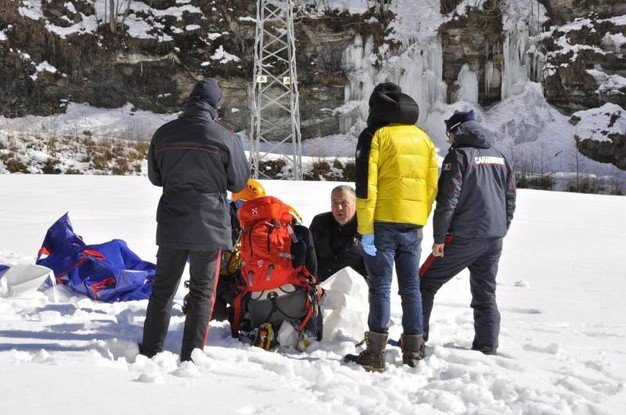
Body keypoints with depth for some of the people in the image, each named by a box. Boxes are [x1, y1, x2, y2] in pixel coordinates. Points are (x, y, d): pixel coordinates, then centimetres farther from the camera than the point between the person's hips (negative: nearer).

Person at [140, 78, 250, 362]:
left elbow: (155, 177, 12)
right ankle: (191, 355, 6)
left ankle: (150, 351, 18)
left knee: (163, 287, 14)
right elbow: (239, 182, -2)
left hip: (170, 224, 3)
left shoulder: (163, 134, 0)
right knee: (202, 291, 7)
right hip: (210, 224, -3)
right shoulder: (225, 138, -11)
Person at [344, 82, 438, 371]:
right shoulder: (423, 138, 15)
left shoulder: (375, 135, -3)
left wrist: (365, 229, -11)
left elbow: (366, 185, -11)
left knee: (380, 286, -3)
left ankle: (376, 354, -3)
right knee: (411, 286, 11)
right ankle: (413, 352, 16)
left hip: (383, 222, -5)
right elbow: (432, 186, 16)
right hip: (413, 225, 5)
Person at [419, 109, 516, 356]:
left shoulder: (458, 155, -7)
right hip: (494, 238, 7)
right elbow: (510, 199, 17)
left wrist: (439, 238, -10)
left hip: (463, 237, -7)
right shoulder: (500, 158, 14)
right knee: (485, 295, 14)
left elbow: (447, 200, -13)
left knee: (425, 284, 4)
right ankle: (487, 349, 12)